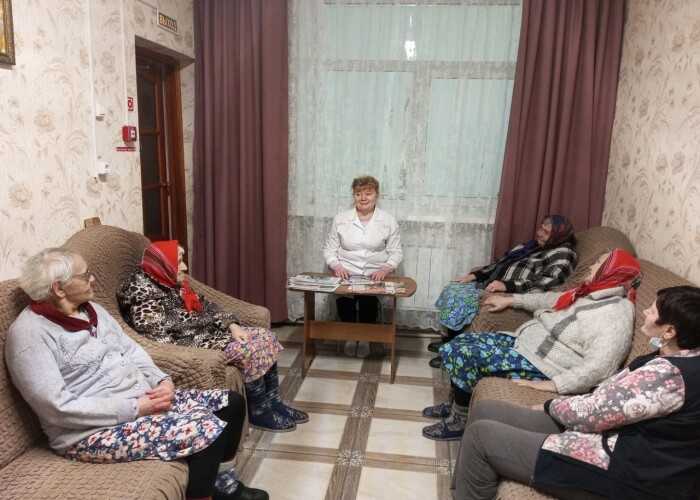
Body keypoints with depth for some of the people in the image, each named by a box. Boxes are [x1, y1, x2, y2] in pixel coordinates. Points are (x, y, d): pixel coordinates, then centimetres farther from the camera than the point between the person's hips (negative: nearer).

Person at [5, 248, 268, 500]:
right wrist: (135, 408, -22)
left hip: (142, 398, 9)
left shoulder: (91, 309, 10)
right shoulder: (30, 333, -16)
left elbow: (131, 350, 13)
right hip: (93, 431, -9)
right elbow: (59, 407, -22)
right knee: (210, 429, -25)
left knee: (231, 403, 3)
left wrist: (162, 381, -7)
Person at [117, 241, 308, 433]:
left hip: (208, 331, 10)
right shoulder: (144, 292, -17)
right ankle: (259, 412, -3)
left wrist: (231, 325, -1)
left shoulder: (174, 283, 11)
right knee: (250, 350, -22)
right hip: (191, 344, -10)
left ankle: (273, 402, 6)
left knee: (266, 337, -1)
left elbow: (205, 306, 14)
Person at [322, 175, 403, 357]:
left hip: (374, 275, -1)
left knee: (368, 301, -30)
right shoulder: (340, 219, 4)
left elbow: (396, 252, 4)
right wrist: (336, 266, -11)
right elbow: (329, 249, 8)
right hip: (346, 274, 1)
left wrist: (385, 269, -14)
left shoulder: (389, 221, 2)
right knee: (344, 300, -29)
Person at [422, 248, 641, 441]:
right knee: (460, 343, 5)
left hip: (541, 365, -10)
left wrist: (552, 385, -34)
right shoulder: (594, 293, 10)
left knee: (465, 356, -17)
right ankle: (456, 405, 21)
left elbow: (599, 367, -31)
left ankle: (459, 420, 4)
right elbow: (555, 299, 26)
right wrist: (511, 299, 28)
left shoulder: (615, 313, -21)